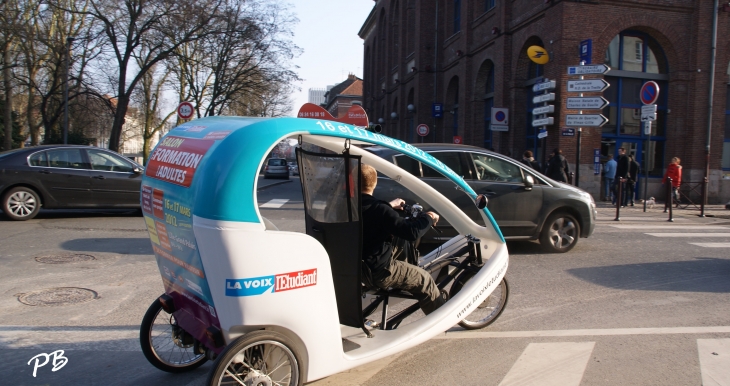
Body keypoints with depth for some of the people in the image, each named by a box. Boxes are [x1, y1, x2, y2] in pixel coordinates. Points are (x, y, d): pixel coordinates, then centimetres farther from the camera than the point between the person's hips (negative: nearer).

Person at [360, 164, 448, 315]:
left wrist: (390, 206, 34)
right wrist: (428, 217, -8)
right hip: (378, 271, -7)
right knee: (423, 278, 10)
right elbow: (411, 232, -27)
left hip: (356, 268, 7)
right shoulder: (380, 210, -24)